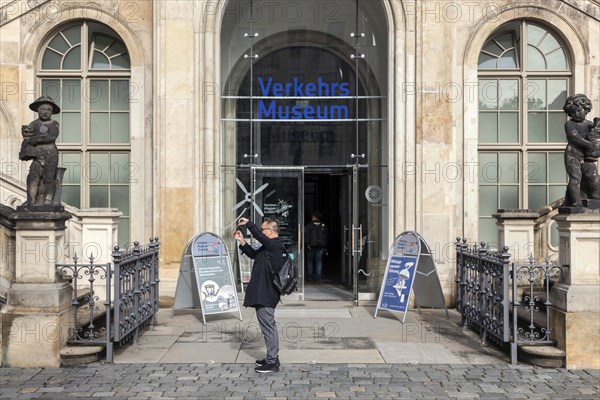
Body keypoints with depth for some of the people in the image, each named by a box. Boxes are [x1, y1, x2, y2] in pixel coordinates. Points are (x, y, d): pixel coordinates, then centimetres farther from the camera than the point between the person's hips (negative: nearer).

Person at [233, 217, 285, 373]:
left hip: (266, 295, -11)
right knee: (269, 327, 17)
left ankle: (272, 362, 0)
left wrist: (248, 223, -16)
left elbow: (259, 235, -27)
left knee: (268, 327, -6)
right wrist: (241, 241, 18)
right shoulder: (269, 247, 15)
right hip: (263, 294, 11)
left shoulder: (275, 245, -15)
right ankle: (271, 358, 26)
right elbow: (254, 254, 27)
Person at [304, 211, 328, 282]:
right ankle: (318, 277, 4)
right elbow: (327, 236, 10)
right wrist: (325, 246, 15)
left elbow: (306, 235, -11)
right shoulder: (323, 226, 6)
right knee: (319, 261, 6)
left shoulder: (309, 226, -7)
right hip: (321, 246, 3)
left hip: (311, 246, -3)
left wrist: (307, 244, -5)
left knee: (309, 261, 9)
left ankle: (309, 276, 11)